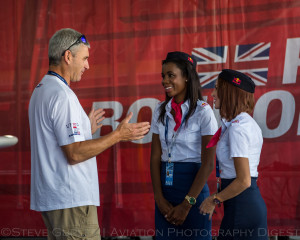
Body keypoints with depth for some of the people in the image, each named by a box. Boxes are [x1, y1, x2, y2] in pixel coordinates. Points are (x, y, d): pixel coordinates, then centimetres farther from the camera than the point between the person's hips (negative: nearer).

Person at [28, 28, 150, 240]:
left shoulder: (41, 91, 16)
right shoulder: (62, 96, -16)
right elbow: (74, 154, -21)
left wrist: (86, 129, 26)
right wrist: (118, 135, -16)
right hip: (71, 200, -10)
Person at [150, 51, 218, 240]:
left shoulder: (203, 111, -8)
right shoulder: (161, 111, 8)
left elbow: (208, 164, -10)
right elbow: (155, 156, 6)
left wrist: (187, 203, -13)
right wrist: (159, 198, -5)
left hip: (192, 184, -4)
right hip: (165, 184, 4)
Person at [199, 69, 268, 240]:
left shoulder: (237, 128, -17)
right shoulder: (249, 123, 12)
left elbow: (244, 181, -20)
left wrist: (214, 200, -9)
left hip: (241, 205, -9)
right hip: (253, 200, 9)